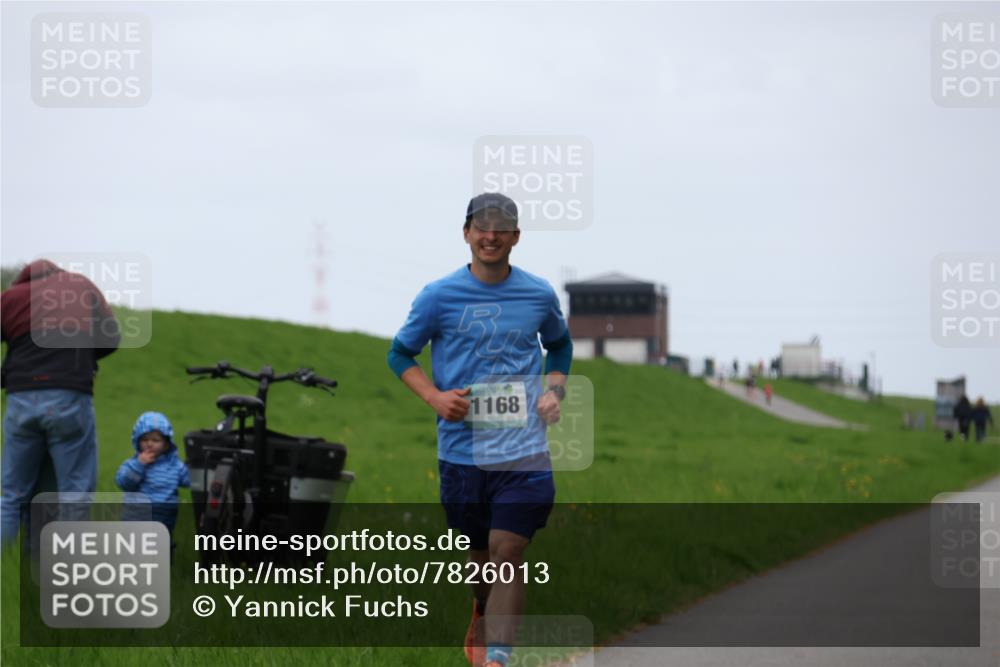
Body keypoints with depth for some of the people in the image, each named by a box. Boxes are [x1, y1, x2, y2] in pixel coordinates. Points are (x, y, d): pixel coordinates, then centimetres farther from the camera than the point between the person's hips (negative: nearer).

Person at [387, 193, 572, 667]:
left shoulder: (539, 295, 5)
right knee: (480, 555, 12)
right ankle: (482, 615, 44)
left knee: (507, 556, -12)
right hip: (461, 448, 0)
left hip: (523, 452, 0)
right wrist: (434, 396, -7)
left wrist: (554, 389, 6)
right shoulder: (439, 296, -1)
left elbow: (560, 344, 24)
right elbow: (400, 354, 9)